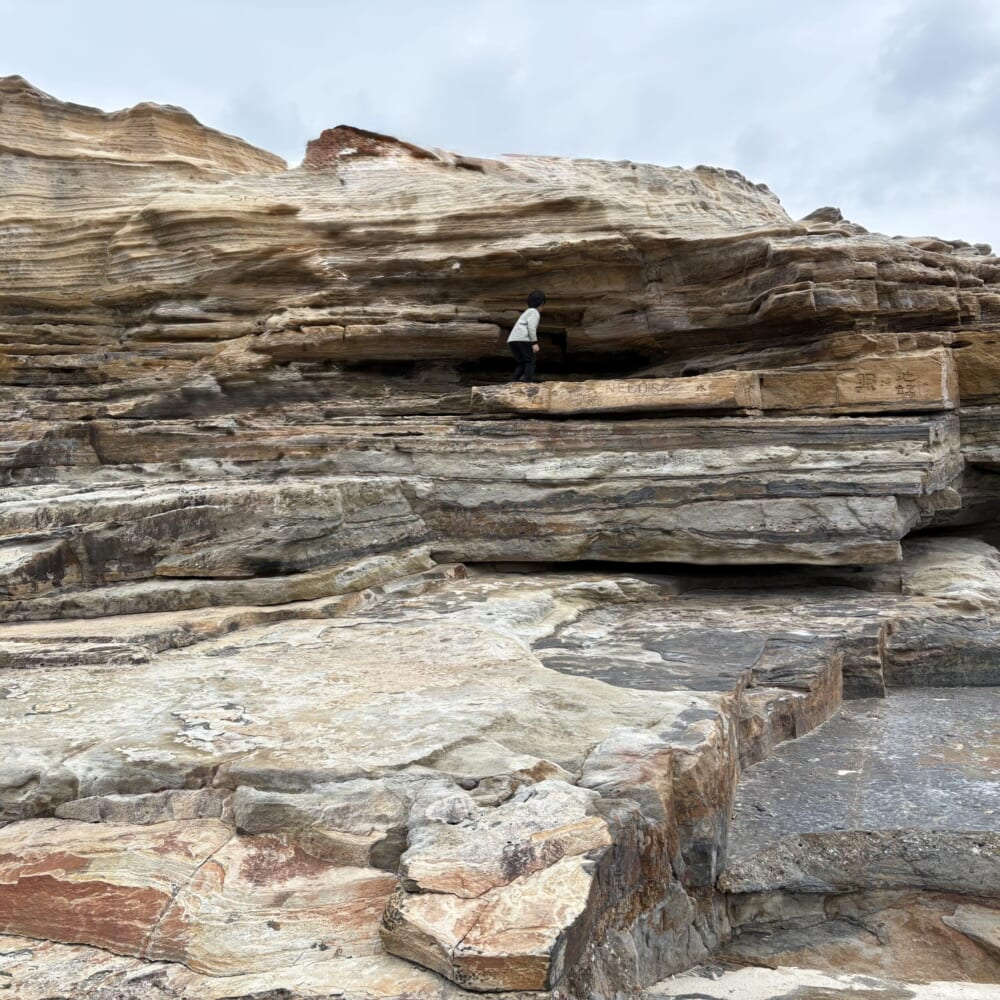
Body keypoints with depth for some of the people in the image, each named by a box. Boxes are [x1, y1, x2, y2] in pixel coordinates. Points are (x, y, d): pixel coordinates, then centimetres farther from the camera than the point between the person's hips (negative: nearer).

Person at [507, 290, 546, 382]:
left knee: (522, 363, 9)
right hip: (522, 339, -8)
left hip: (512, 339, 8)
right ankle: (528, 377, -24)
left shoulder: (526, 312, 33)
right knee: (530, 361, -8)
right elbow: (531, 327, -10)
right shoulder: (534, 312, 4)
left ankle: (514, 380, -4)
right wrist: (535, 343, -14)